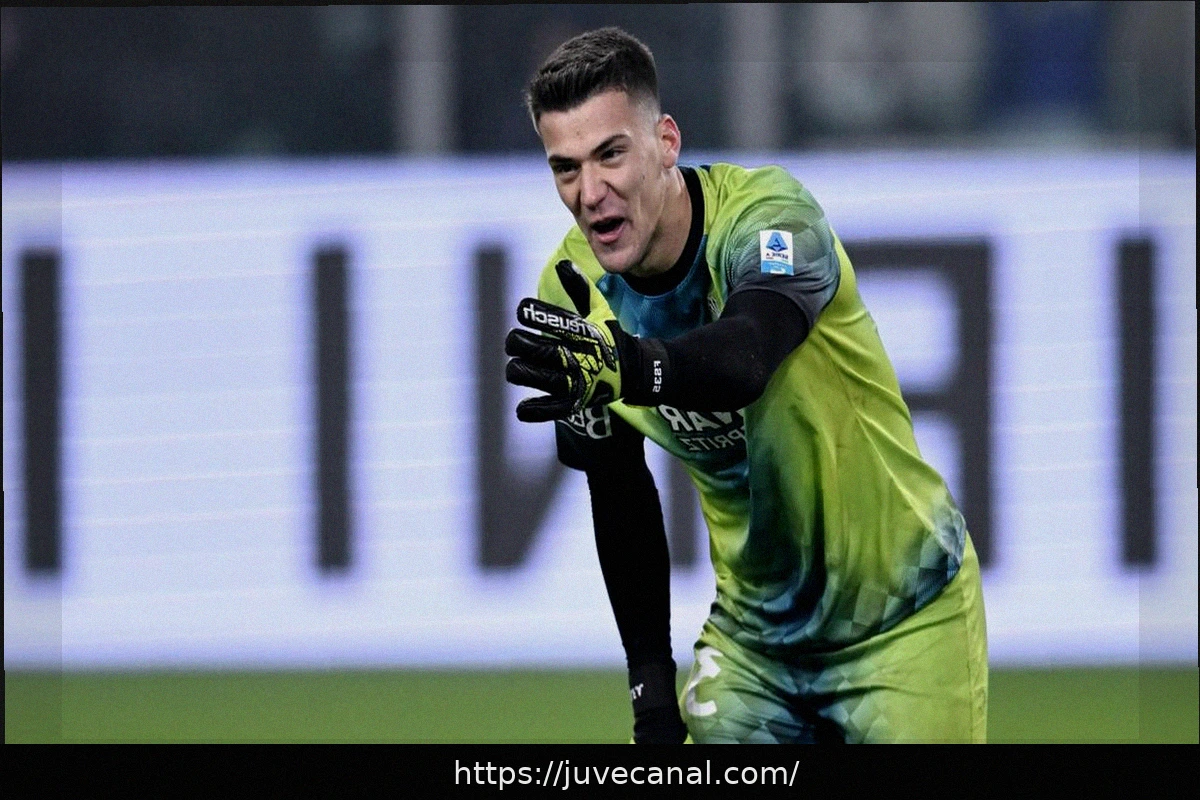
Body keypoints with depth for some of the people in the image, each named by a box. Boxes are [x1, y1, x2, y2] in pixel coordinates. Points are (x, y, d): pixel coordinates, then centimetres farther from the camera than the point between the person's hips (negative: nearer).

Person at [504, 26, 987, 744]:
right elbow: (620, 495, 5)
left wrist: (634, 366, -66)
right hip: (753, 629, 4)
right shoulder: (573, 291, -8)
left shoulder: (767, 214, -23)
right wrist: (650, 679, 2)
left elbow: (745, 355, -46)